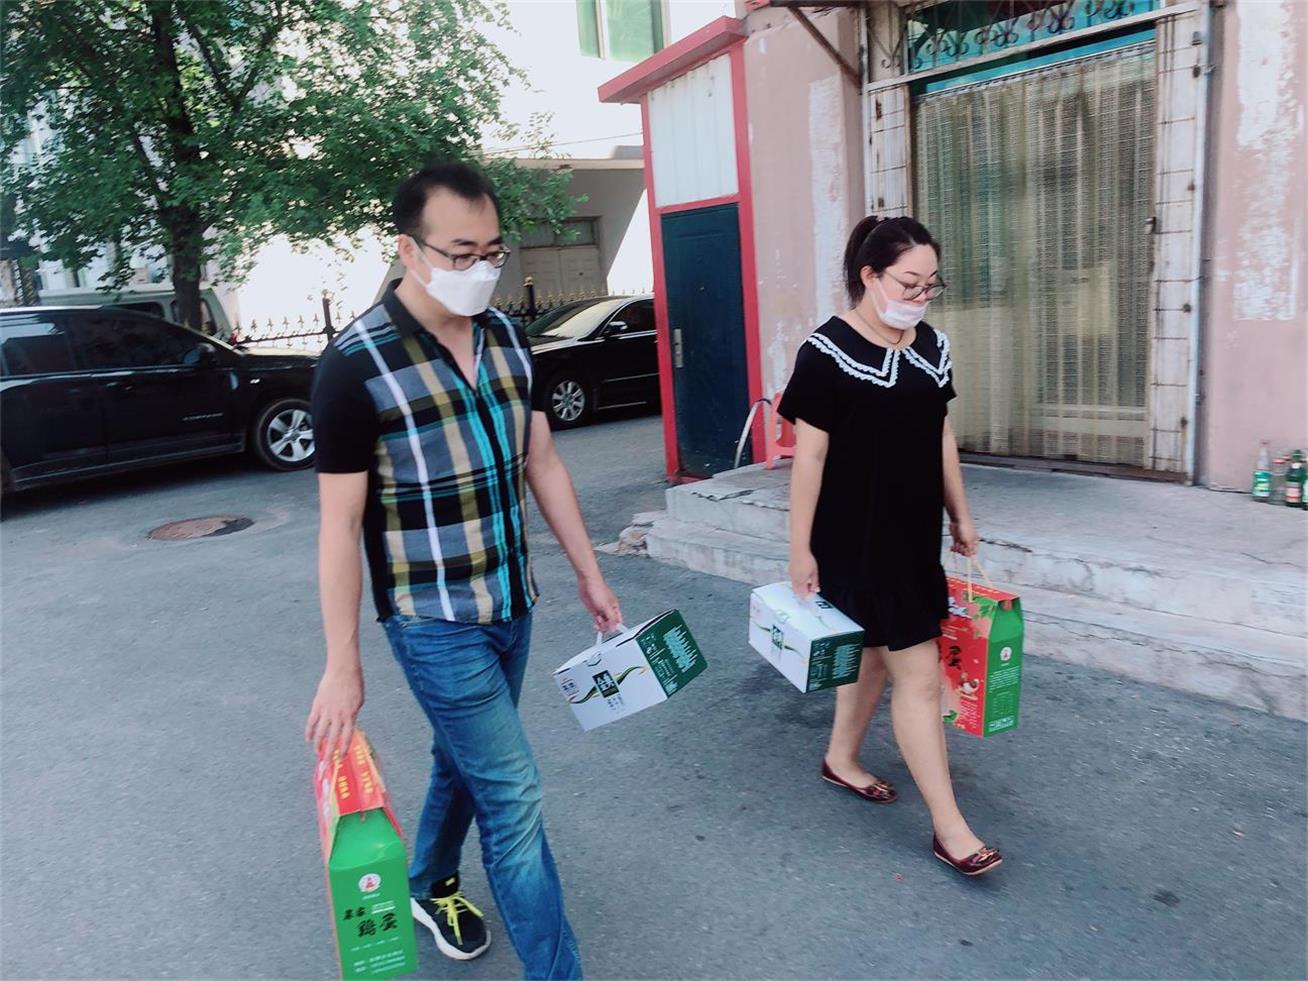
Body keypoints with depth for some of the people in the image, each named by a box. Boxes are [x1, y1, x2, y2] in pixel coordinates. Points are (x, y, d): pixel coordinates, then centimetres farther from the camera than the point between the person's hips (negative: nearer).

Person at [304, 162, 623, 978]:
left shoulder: (507, 338, 2)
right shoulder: (358, 364, -17)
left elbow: (542, 463, 9)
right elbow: (340, 522, -14)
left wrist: (590, 574, 10)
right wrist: (342, 665, -12)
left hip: (513, 604, 6)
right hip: (433, 621, -6)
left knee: (465, 759, 22)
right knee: (513, 795, -1)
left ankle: (431, 887, 49)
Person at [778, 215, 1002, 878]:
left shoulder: (931, 345, 6)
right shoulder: (829, 352, -15)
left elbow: (941, 434, 15)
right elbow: (809, 455, -14)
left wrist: (960, 516, 17)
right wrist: (800, 550, -12)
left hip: (915, 533, 7)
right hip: (856, 541, -7)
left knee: (874, 651, 20)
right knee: (918, 675, -4)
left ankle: (841, 759, 41)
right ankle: (949, 828, 8)